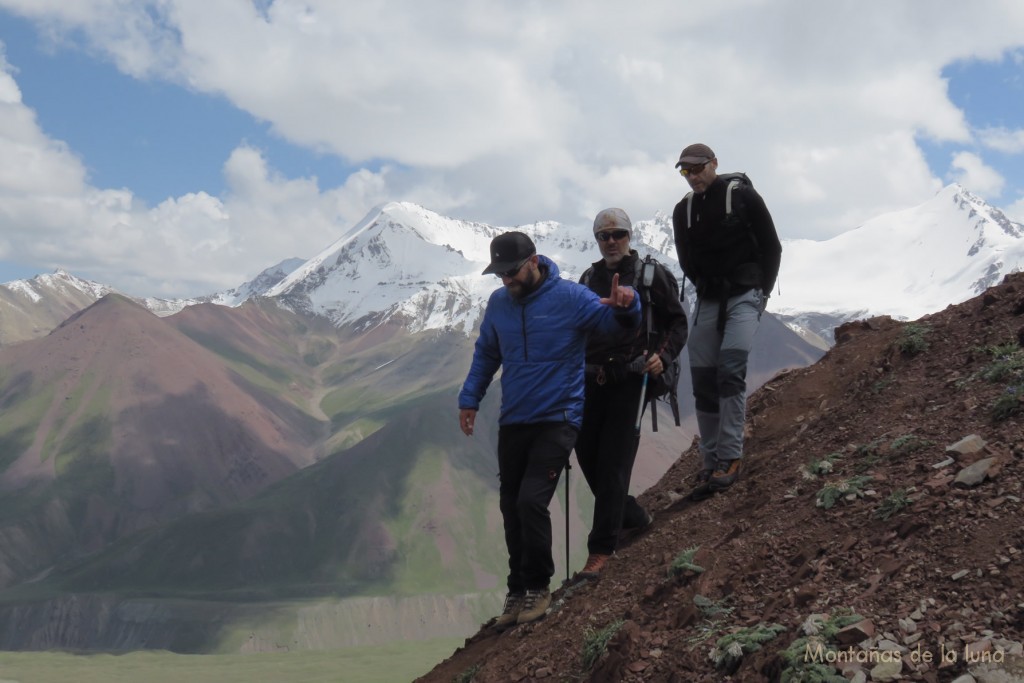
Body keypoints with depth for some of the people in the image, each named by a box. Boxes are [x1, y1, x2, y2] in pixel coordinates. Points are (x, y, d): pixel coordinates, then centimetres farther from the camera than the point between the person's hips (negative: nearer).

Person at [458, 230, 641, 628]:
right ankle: (518, 592, 23)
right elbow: (485, 355, 18)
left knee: (531, 501, -17)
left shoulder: (569, 297, -9)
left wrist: (626, 305, -33)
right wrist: (469, 399, 11)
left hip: (557, 419, -5)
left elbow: (617, 320, -10)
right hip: (513, 422, 5)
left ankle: (537, 587, 2)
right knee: (511, 509, 9)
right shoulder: (498, 303, 5)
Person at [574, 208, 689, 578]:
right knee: (586, 452, 5)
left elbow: (678, 321, 4)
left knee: (614, 460, -9)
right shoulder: (589, 278, 14)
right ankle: (631, 515, 28)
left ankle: (601, 549, -6)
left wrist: (663, 356, -12)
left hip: (632, 378, -5)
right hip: (594, 379, 5)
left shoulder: (652, 274, 1)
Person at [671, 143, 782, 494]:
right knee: (703, 378, 1)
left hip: (744, 295, -5)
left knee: (730, 370, -19)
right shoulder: (683, 209, 6)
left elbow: (771, 247, -1)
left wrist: (762, 292, -3)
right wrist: (705, 288, 6)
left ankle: (729, 458, -19)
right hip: (707, 300, 5)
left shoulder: (742, 195, -5)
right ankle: (710, 461, 8)